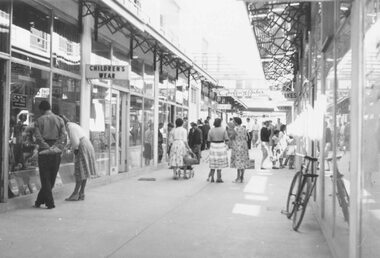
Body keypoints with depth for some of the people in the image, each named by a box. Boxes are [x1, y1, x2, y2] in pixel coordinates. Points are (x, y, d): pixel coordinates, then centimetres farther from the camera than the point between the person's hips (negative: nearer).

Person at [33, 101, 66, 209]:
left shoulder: (39, 120, 1)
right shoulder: (59, 120, 7)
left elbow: (38, 137, -11)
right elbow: (63, 136, -4)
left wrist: (47, 148, -12)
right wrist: (59, 148, -8)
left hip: (44, 151, -2)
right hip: (56, 152, 2)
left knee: (45, 178, 5)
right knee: (52, 178, 12)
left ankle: (50, 203, 1)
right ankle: (40, 201, 20)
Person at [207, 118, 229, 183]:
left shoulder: (211, 130, -1)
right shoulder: (223, 130, -7)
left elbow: (209, 140, 2)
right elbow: (226, 139, -8)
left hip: (213, 146, 2)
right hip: (221, 146, -2)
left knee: (213, 162, 13)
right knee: (220, 163, 5)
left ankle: (211, 177, 8)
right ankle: (218, 178, 6)